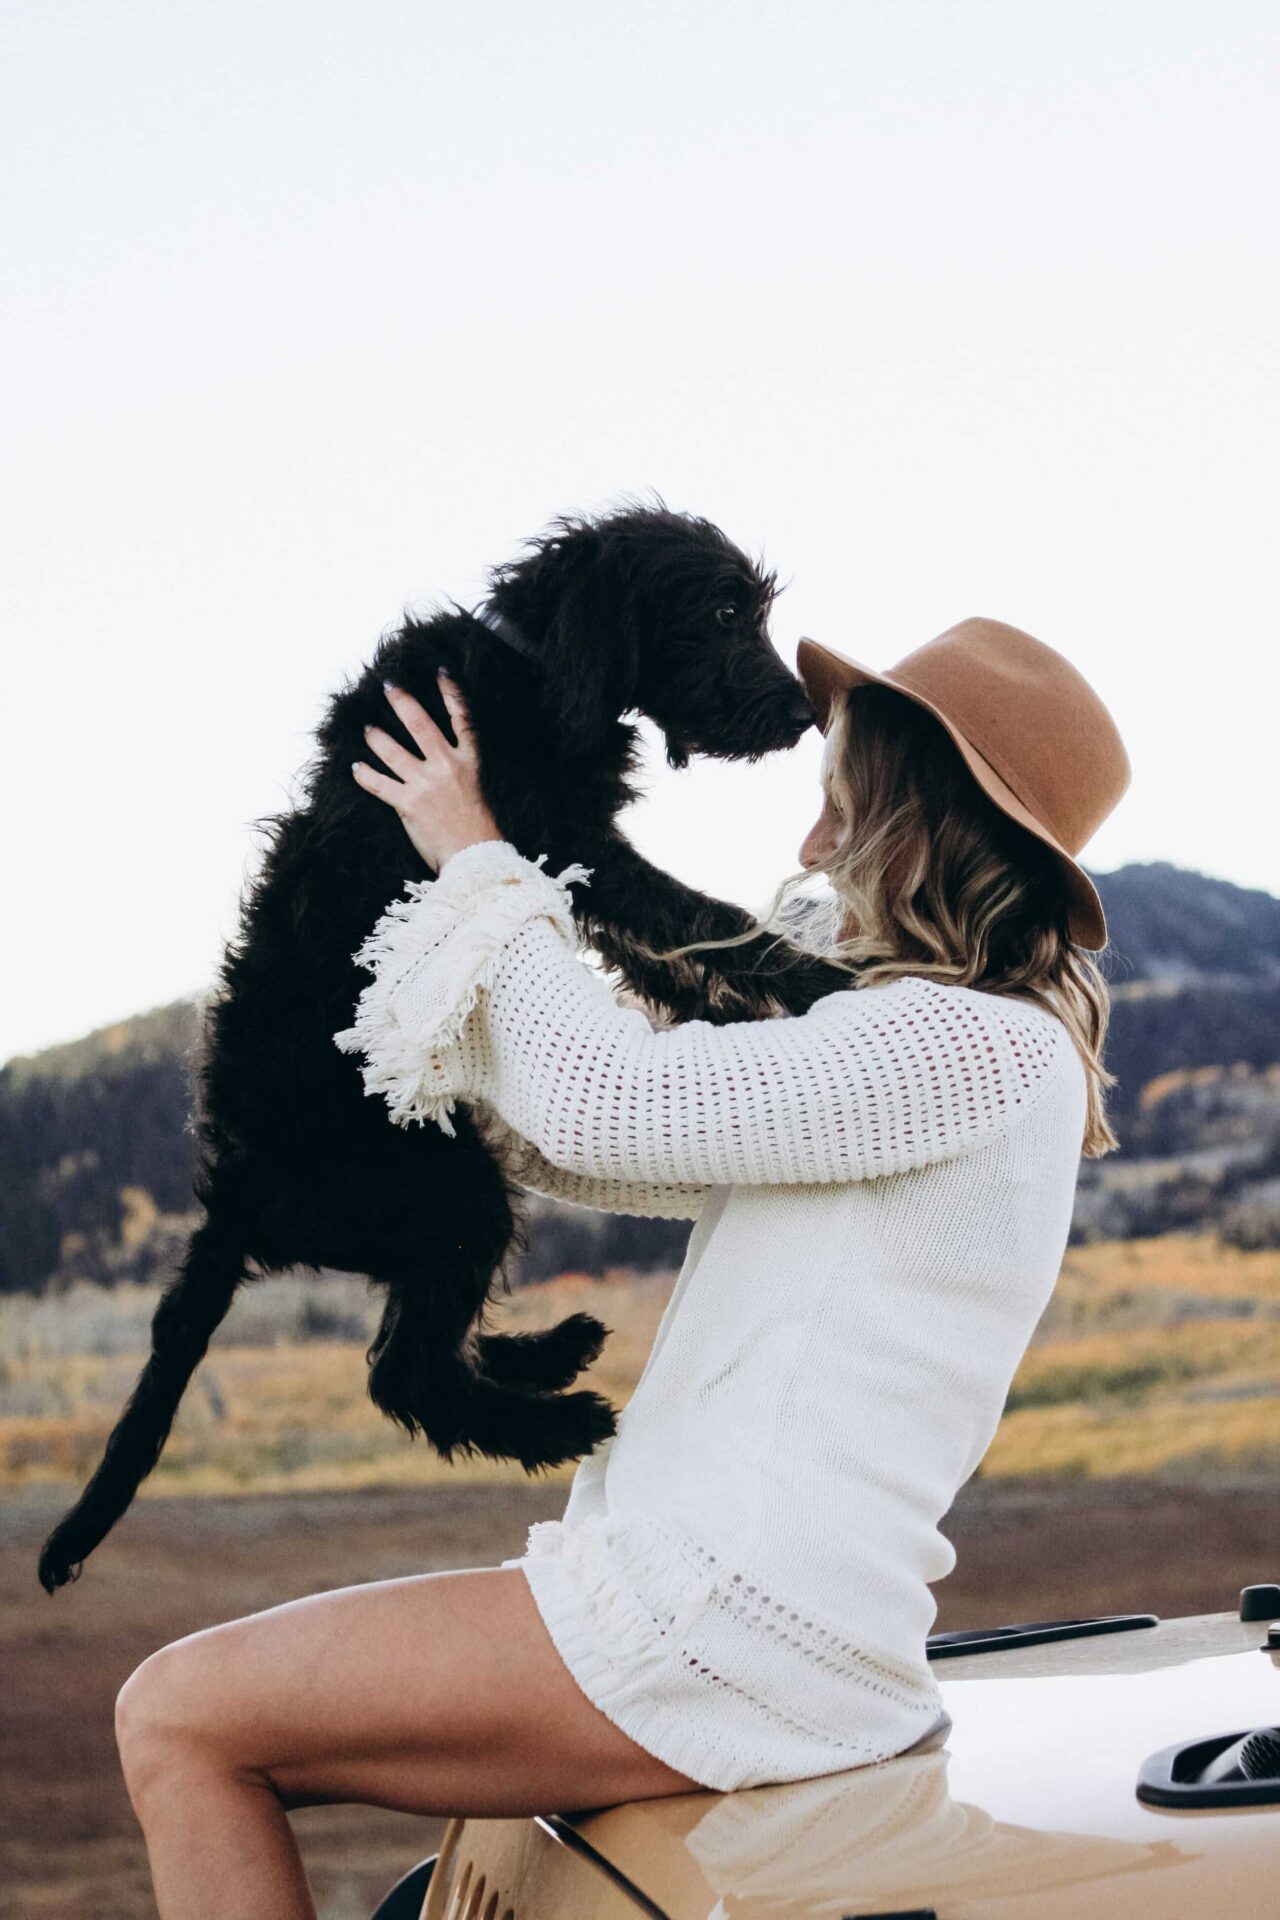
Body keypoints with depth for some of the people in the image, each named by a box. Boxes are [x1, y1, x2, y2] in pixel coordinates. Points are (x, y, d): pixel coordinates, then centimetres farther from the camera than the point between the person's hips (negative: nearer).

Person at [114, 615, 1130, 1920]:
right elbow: (576, 1154, 18)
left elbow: (605, 1103, -20)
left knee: (178, 1718, -6)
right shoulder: (917, 1051, 18)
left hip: (733, 1638, -10)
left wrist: (479, 863, -5)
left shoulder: (977, 1045, -13)